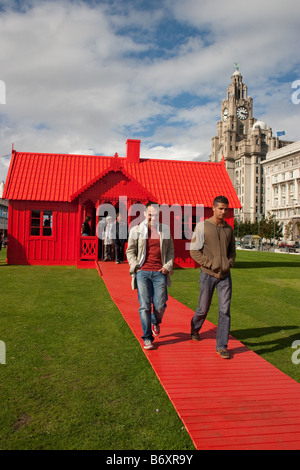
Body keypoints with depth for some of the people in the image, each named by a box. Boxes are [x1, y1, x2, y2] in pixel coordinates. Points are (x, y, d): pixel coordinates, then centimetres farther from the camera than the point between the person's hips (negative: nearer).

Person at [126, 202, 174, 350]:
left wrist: (168, 265, 3)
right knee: (145, 306, -3)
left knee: (160, 306, 2)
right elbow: (130, 250, 12)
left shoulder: (165, 230, 10)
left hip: (160, 272, 1)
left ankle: (155, 322, 37)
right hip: (143, 272, -1)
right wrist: (135, 266, -2)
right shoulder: (136, 230, 6)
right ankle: (147, 338, 10)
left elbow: (170, 250, 16)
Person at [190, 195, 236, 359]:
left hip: (225, 275, 3)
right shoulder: (202, 226, -6)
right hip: (208, 274, -3)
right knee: (203, 309, 9)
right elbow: (194, 250, -8)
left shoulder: (229, 228, 8)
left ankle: (222, 346, 9)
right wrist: (210, 264, -14)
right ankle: (194, 329, 40)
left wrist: (229, 264, 0)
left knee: (225, 310, -1)